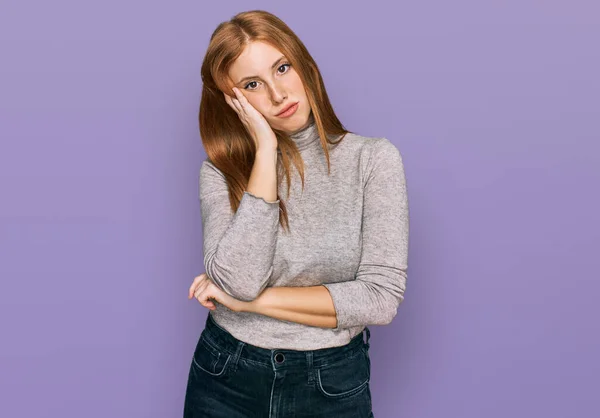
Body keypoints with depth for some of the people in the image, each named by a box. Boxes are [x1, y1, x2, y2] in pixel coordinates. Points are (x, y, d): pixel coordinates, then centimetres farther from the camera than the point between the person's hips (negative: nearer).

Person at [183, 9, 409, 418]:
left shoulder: (374, 158, -10)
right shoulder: (222, 169, -6)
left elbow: (381, 297, -15)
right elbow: (238, 282, -21)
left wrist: (251, 301, -15)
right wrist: (266, 150, -20)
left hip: (332, 384, -1)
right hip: (225, 378, 1)